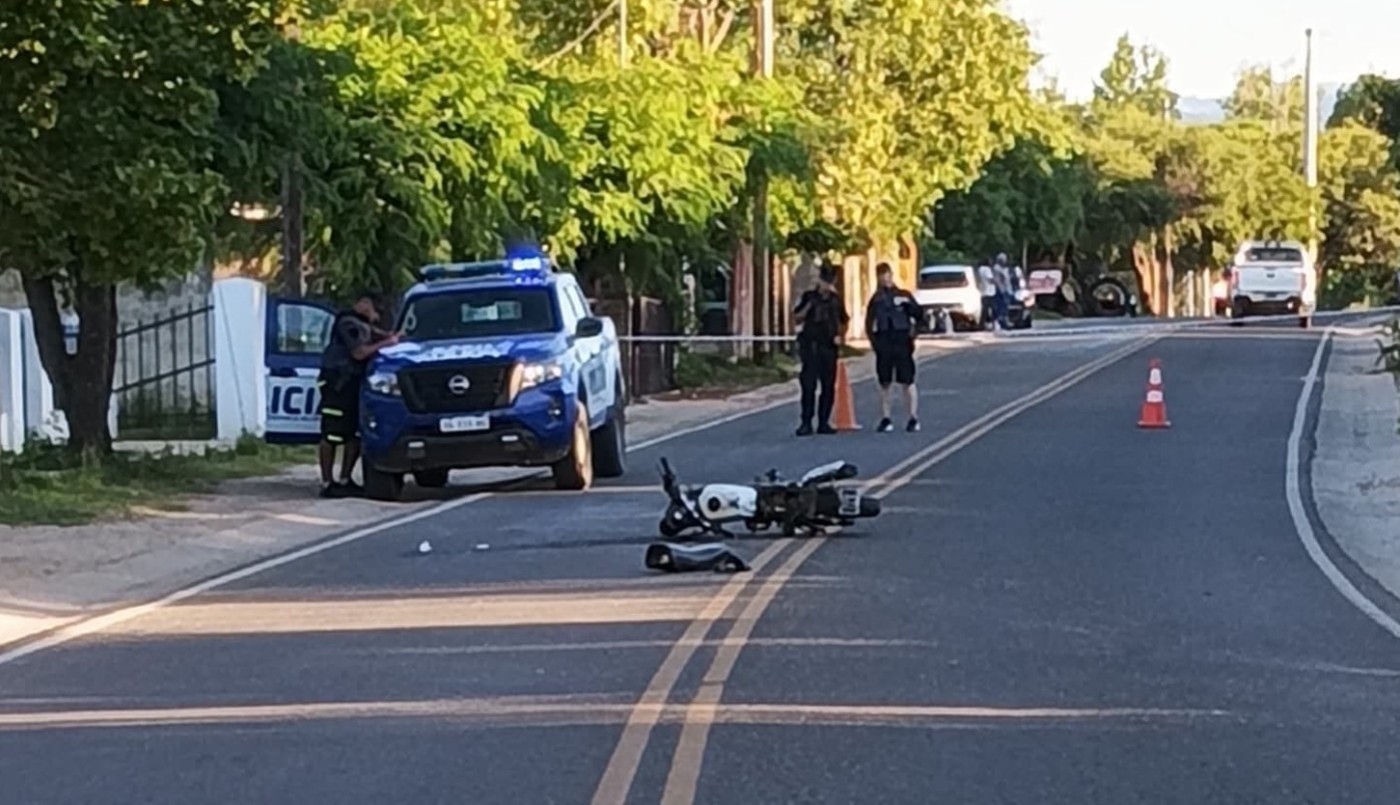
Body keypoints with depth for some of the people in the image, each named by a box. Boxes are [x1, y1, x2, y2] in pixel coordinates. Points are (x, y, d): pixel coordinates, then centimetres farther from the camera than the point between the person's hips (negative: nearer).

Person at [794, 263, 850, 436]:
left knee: (829, 386, 3)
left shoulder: (835, 299, 12)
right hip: (811, 345, -4)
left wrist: (839, 336, 8)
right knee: (809, 384, -10)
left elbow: (844, 321, 24)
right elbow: (798, 318, 3)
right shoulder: (809, 297, 4)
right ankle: (806, 423, -10)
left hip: (829, 346, 4)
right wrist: (808, 305, -13)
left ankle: (823, 422, 10)